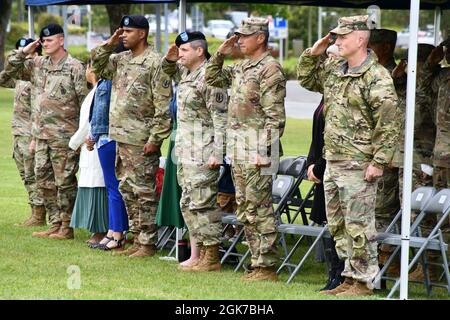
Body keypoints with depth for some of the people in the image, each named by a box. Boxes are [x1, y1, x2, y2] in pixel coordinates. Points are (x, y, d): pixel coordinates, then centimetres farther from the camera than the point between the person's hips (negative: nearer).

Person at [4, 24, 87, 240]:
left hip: (64, 137, -7)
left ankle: (66, 227, 5)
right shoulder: (37, 65, 11)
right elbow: (11, 69, 16)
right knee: (44, 180, 10)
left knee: (65, 181, -2)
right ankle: (55, 225, 18)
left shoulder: (74, 67, -8)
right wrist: (25, 51, 3)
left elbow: (85, 102, -8)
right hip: (41, 136, 7)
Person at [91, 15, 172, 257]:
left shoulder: (155, 63, -11)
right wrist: (108, 45, 6)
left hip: (141, 141, -8)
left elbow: (163, 106, -14)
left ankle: (147, 244, 2)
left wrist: (155, 139, -17)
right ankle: (137, 239, 21)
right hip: (121, 137, 8)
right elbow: (97, 67, 21)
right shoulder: (120, 60, 12)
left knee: (144, 192, -3)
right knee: (127, 190, 13)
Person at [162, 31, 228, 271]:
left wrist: (217, 153, -22)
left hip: (203, 153, -10)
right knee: (188, 204, 12)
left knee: (202, 203, -8)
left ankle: (211, 258, -3)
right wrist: (169, 59, 11)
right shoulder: (185, 72, 13)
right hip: (185, 150, 10)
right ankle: (196, 256, 19)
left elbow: (221, 119, -18)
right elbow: (168, 71, 35)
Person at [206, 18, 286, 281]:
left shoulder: (270, 69, -12)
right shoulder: (241, 68, 16)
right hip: (238, 150, 9)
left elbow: (275, 116, -17)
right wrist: (221, 54, 14)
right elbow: (212, 78, 29)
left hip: (257, 150, -9)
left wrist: (266, 151, -21)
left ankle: (267, 267, -4)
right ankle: (258, 263, 18)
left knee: (259, 209, -7)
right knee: (245, 210, 12)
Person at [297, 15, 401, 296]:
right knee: (338, 225, 14)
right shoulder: (333, 69, 11)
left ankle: (363, 282, 2)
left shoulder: (377, 78, -14)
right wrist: (313, 54, 10)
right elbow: (306, 79, 28)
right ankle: (350, 278, 23)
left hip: (358, 166, -9)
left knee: (359, 227, -5)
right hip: (333, 163, 9)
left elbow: (389, 123, -17)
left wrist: (379, 162, -19)